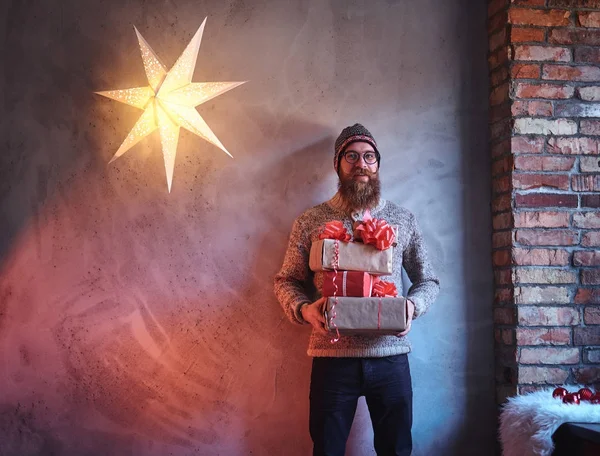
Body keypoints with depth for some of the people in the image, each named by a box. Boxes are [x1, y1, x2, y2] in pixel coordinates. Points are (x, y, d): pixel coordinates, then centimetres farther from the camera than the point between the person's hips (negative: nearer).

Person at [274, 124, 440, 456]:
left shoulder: (403, 220, 8)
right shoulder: (311, 221, 4)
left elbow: (428, 280, 13)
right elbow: (286, 280, 7)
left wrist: (413, 305, -8)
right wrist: (304, 309, -13)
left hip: (390, 356, 1)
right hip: (331, 357, -1)